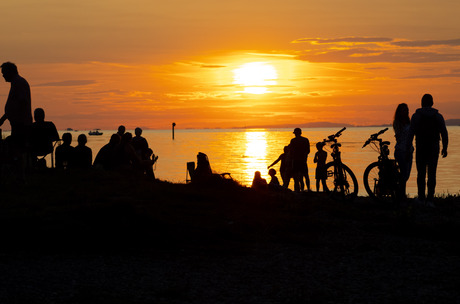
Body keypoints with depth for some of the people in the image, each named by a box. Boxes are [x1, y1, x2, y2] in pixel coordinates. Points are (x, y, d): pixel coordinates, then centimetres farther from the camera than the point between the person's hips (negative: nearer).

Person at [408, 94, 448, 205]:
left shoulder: (416, 116, -4)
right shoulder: (438, 116, 2)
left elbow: (411, 133, -10)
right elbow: (444, 133, 1)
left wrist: (407, 148, -8)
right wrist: (445, 148, 12)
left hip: (420, 149, -1)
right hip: (434, 149, 1)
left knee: (421, 174, 12)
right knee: (432, 174, 1)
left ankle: (421, 198, 17)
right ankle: (429, 199, -9)